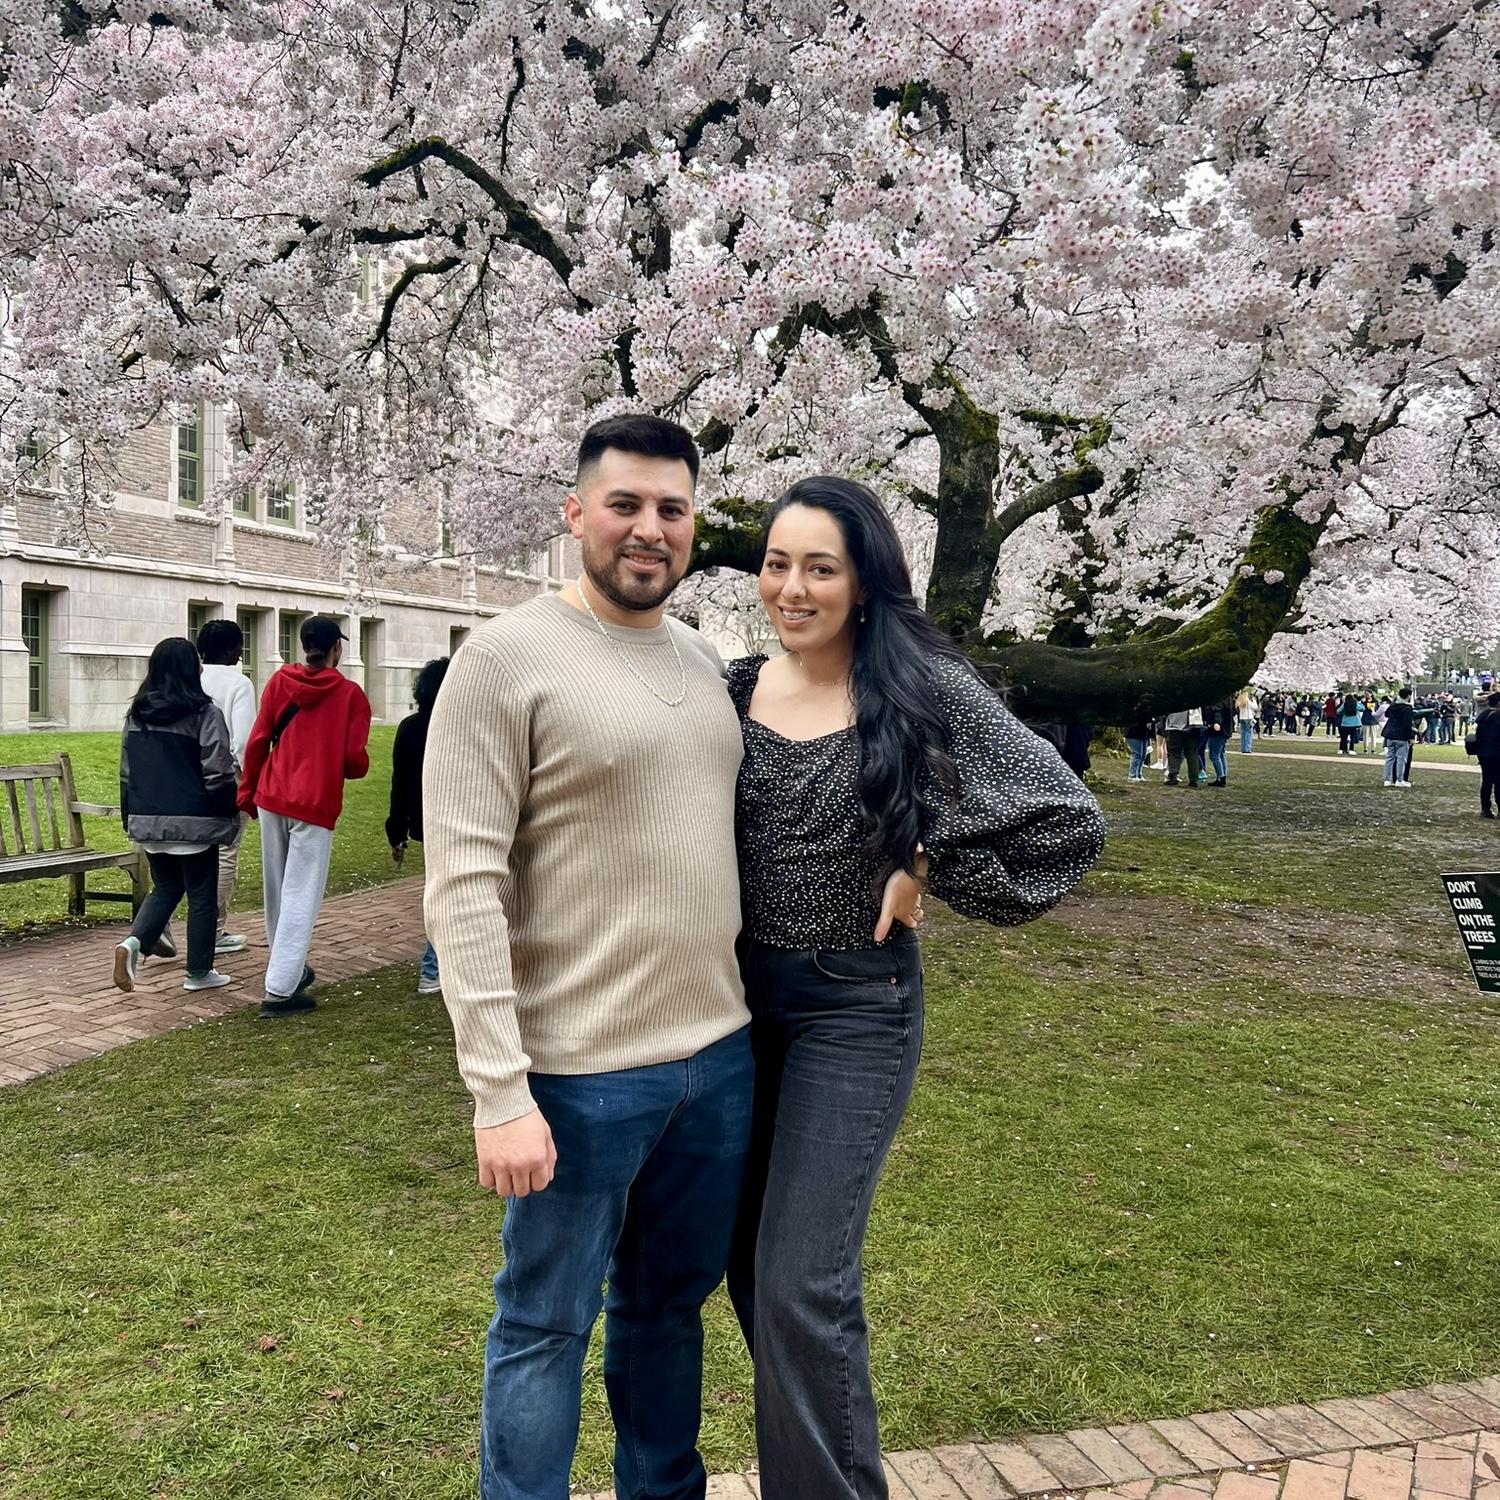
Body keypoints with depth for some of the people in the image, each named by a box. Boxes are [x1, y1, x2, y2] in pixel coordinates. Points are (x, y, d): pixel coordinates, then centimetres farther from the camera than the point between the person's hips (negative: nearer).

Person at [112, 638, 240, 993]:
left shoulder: (137, 713, 7)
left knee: (166, 887, 20)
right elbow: (218, 773, -13)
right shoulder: (204, 713, -12)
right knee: (202, 895, 8)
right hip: (193, 821, -6)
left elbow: (126, 770, 12)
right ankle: (199, 972, 15)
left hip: (148, 819, 6)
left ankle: (134, 942, -3)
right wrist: (228, 815, 0)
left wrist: (131, 817, 20)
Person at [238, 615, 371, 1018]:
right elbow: (356, 760, -8)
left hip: (271, 799, 4)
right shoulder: (351, 694, -3)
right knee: (301, 897, -1)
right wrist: (357, 765, 16)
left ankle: (290, 967, 31)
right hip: (316, 805, -4)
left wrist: (247, 793, 12)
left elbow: (257, 740, 2)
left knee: (277, 891, 17)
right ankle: (280, 991, -4)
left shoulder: (280, 681, 5)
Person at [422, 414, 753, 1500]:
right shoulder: (507, 657, -11)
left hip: (721, 1054, 6)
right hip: (582, 1071, -6)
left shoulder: (707, 663, 9)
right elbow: (463, 885, -15)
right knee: (547, 1327, 10)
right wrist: (500, 1090, -19)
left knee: (670, 1305, 22)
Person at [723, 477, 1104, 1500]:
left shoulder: (923, 690, -12)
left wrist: (929, 870, -10)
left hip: (854, 1006, -5)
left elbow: (1070, 820, -13)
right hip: (741, 996, 5)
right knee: (751, 1268, 16)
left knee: (802, 1284, -8)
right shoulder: (732, 691, 1)